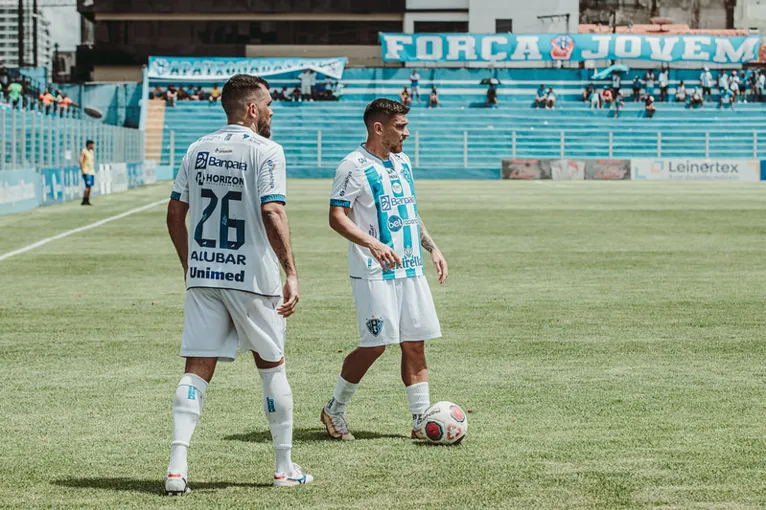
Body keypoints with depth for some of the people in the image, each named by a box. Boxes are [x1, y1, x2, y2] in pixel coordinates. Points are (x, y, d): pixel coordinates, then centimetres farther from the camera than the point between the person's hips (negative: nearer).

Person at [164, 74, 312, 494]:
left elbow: (175, 214, 11)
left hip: (202, 274, 4)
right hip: (252, 274, -4)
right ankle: (285, 467, 18)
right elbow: (272, 214, -18)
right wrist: (290, 273, -17)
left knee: (197, 368, 3)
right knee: (272, 365, 11)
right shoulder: (265, 150, -8)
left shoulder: (197, 150, 9)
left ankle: (177, 465, -10)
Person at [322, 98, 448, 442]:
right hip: (373, 273, -8)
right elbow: (337, 217, -16)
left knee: (415, 344, 4)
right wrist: (373, 244, -29)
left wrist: (432, 248, 18)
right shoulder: (354, 166, -10)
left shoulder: (402, 163, 15)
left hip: (410, 269, 8)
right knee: (375, 346, -8)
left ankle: (422, 422, 7)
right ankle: (334, 411, 10)